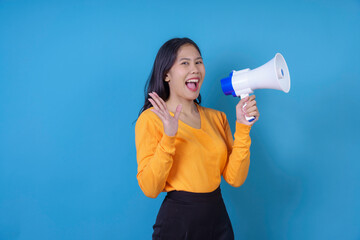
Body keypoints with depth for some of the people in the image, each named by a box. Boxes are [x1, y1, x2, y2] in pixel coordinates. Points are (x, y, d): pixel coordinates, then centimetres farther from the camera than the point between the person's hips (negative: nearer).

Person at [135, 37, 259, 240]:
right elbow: (150, 189, -16)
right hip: (177, 223, -5)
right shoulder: (151, 119, -9)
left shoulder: (217, 117, 7)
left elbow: (235, 178, -2)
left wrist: (243, 128, -10)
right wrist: (168, 137, -26)